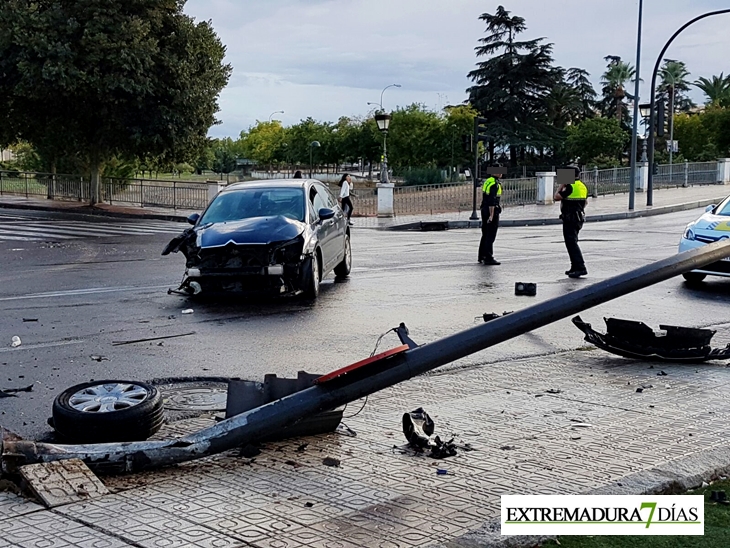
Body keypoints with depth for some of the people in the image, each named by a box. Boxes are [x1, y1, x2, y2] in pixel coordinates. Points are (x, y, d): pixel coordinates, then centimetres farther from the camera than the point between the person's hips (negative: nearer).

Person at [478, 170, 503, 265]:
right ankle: (488, 258, -9)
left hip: (484, 210, 10)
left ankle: (482, 257, 21)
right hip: (492, 211, -10)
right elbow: (492, 201, -23)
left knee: (485, 235, 15)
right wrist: (491, 215, -24)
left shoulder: (487, 181, 13)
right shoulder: (495, 184, -17)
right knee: (491, 236, -8)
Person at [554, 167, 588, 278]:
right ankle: (575, 267, 21)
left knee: (571, 243, -9)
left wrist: (561, 186, -4)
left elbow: (557, 197, -16)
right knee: (572, 242, 18)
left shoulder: (570, 187, -17)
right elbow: (585, 202, 20)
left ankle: (580, 268, -16)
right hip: (580, 217, 9)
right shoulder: (583, 187, 11)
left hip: (570, 218, -9)